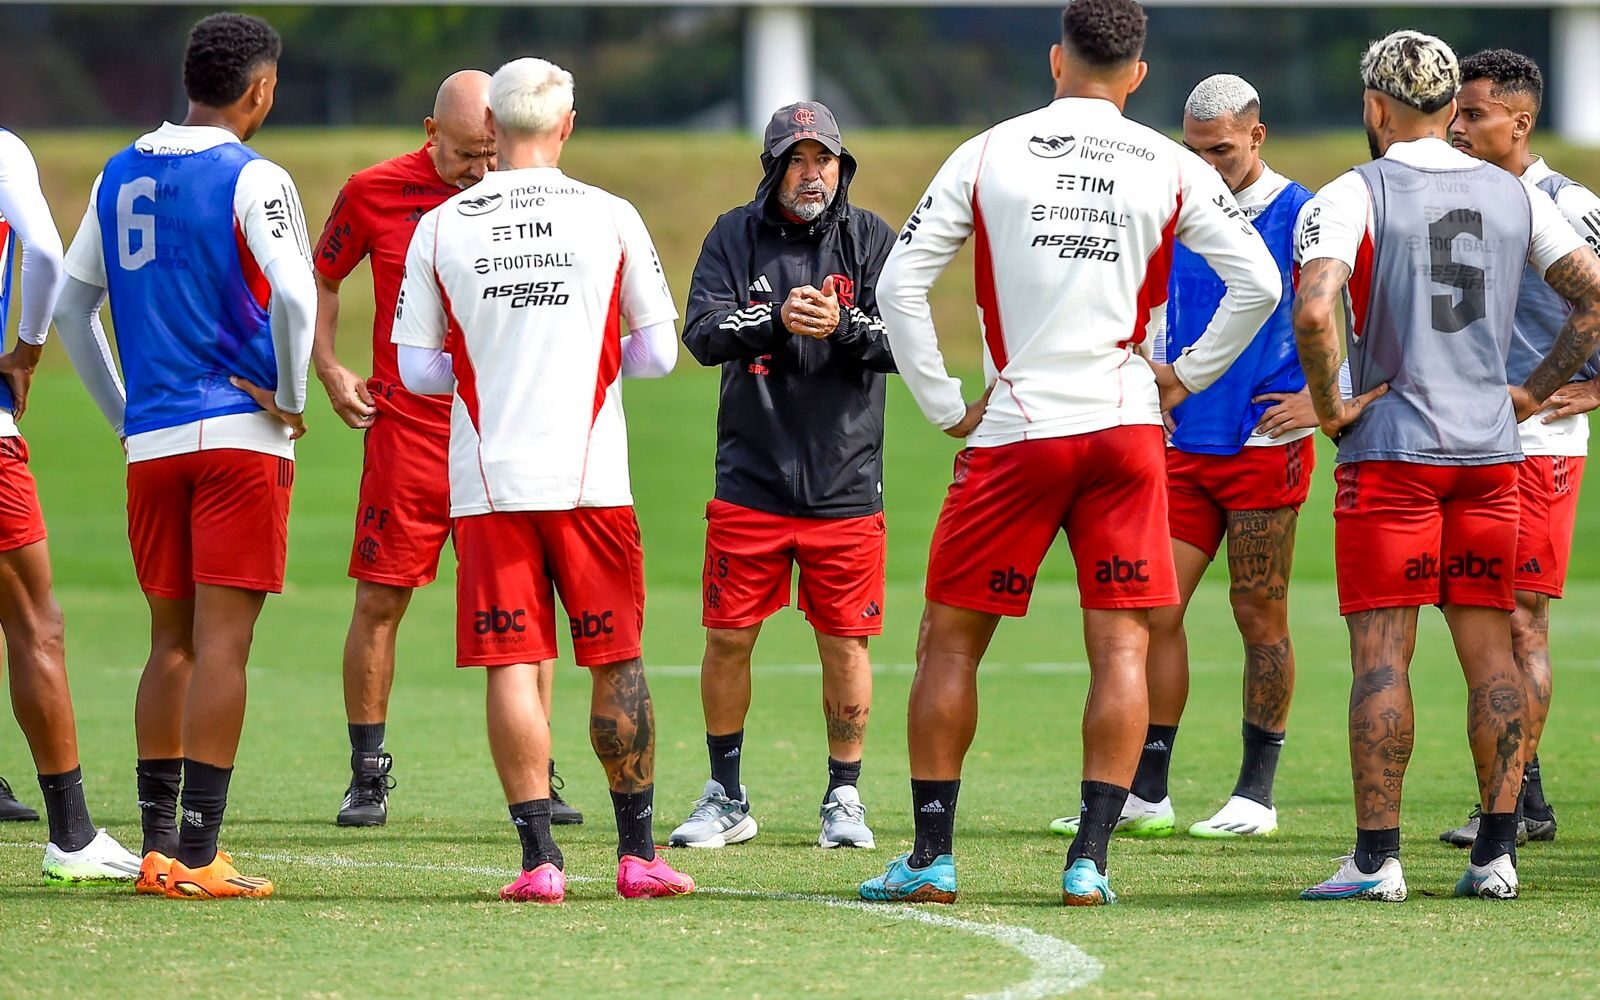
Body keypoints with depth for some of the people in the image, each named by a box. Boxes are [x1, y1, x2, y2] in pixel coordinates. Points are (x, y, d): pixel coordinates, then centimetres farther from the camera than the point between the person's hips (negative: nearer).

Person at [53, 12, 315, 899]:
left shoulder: (120, 176, 12)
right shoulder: (250, 179, -8)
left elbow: (69, 306, 16)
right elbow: (294, 297, -21)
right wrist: (289, 402, -7)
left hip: (152, 441, 6)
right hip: (239, 434, -6)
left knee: (172, 643, 14)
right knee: (221, 643, -6)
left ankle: (157, 845, 13)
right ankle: (197, 857, -9)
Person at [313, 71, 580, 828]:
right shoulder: (374, 194, -1)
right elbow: (321, 280, 13)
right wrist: (328, 368, 1)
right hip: (407, 426, -1)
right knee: (380, 600, -1)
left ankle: (535, 776, 8)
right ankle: (368, 777, 10)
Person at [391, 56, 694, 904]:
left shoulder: (439, 229, 0)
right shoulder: (612, 220, -1)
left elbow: (419, 369, 4)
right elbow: (658, 353, 6)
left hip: (488, 482, 0)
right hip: (590, 477, 0)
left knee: (511, 669, 1)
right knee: (616, 662, 10)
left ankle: (539, 857, -4)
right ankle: (637, 853, 14)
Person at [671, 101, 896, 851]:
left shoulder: (871, 239, 1)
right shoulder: (735, 237, 2)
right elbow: (703, 333, -10)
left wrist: (843, 326, -26)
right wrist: (777, 320, -26)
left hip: (844, 483, 0)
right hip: (751, 480, 1)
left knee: (845, 643, 3)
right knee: (727, 636, 3)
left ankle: (844, 797, 18)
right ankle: (726, 800, 17)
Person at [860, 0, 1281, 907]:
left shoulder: (988, 155, 2)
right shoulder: (1173, 169, 3)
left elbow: (899, 283, -1)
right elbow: (1259, 284, 0)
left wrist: (945, 405, 6)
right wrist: (1186, 376, 10)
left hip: (1016, 427, -1)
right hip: (1126, 424, 1)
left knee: (952, 639, 9)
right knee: (1121, 645, 3)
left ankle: (931, 857, 7)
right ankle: (1090, 859, -5)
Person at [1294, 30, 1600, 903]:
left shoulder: (1352, 196, -7)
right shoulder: (1515, 197, 8)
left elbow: (1314, 310, -22)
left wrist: (1329, 404, -8)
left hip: (1389, 451, -4)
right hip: (1491, 452, 4)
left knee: (1380, 654, -3)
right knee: (1491, 652, 8)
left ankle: (1376, 857, -6)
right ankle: (1496, 854, 6)